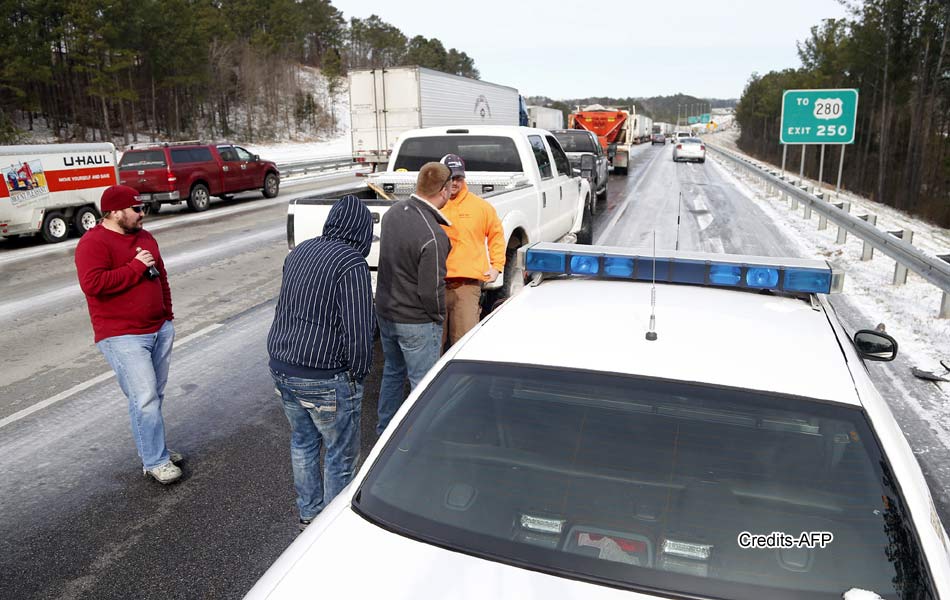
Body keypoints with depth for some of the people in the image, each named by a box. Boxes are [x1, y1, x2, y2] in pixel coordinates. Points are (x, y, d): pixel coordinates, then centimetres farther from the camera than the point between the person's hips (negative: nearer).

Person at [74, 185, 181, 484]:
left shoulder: (144, 237, 15)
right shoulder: (93, 243, -10)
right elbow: (92, 283, -24)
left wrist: (168, 314, 18)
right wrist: (135, 267, -18)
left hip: (160, 329, 8)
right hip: (123, 336, -8)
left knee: (156, 395, 14)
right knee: (145, 398, -9)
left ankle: (152, 447, 28)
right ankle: (155, 461, 2)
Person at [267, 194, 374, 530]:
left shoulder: (300, 252, 8)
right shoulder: (351, 264, -18)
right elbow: (358, 331, -21)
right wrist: (359, 372, -7)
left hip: (281, 366, 8)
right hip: (325, 379, -8)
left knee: (302, 442, 24)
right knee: (341, 454, 10)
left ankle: (308, 514, 40)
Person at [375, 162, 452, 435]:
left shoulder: (392, 212, -4)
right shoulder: (433, 236, -28)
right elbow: (431, 290, -23)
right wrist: (439, 316, -5)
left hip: (385, 311, 8)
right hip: (416, 322, -8)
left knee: (392, 372, 25)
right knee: (423, 382, 9)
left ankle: (385, 429, 41)